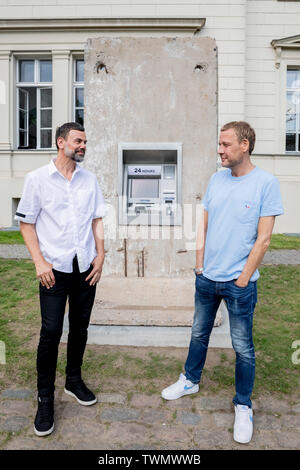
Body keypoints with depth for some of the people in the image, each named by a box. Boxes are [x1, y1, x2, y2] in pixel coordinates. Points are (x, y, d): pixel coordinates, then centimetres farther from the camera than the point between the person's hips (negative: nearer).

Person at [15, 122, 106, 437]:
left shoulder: (89, 179, 8)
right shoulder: (37, 179, -2)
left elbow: (97, 220, 11)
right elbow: (26, 223, -1)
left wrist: (100, 256, 2)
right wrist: (39, 261, -10)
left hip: (86, 267, 4)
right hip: (55, 268, -3)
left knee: (80, 327, 14)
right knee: (50, 332, -1)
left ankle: (74, 380, 35)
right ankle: (45, 398, 19)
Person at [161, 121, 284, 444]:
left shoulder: (266, 183, -10)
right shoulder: (217, 179, 4)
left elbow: (263, 239, -11)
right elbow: (204, 226, 8)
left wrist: (242, 280, -11)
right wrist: (199, 266, 4)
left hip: (239, 283, -4)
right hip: (207, 278, 5)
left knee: (243, 347, 11)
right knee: (199, 333, 20)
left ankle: (243, 406, 32)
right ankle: (190, 381, 43)